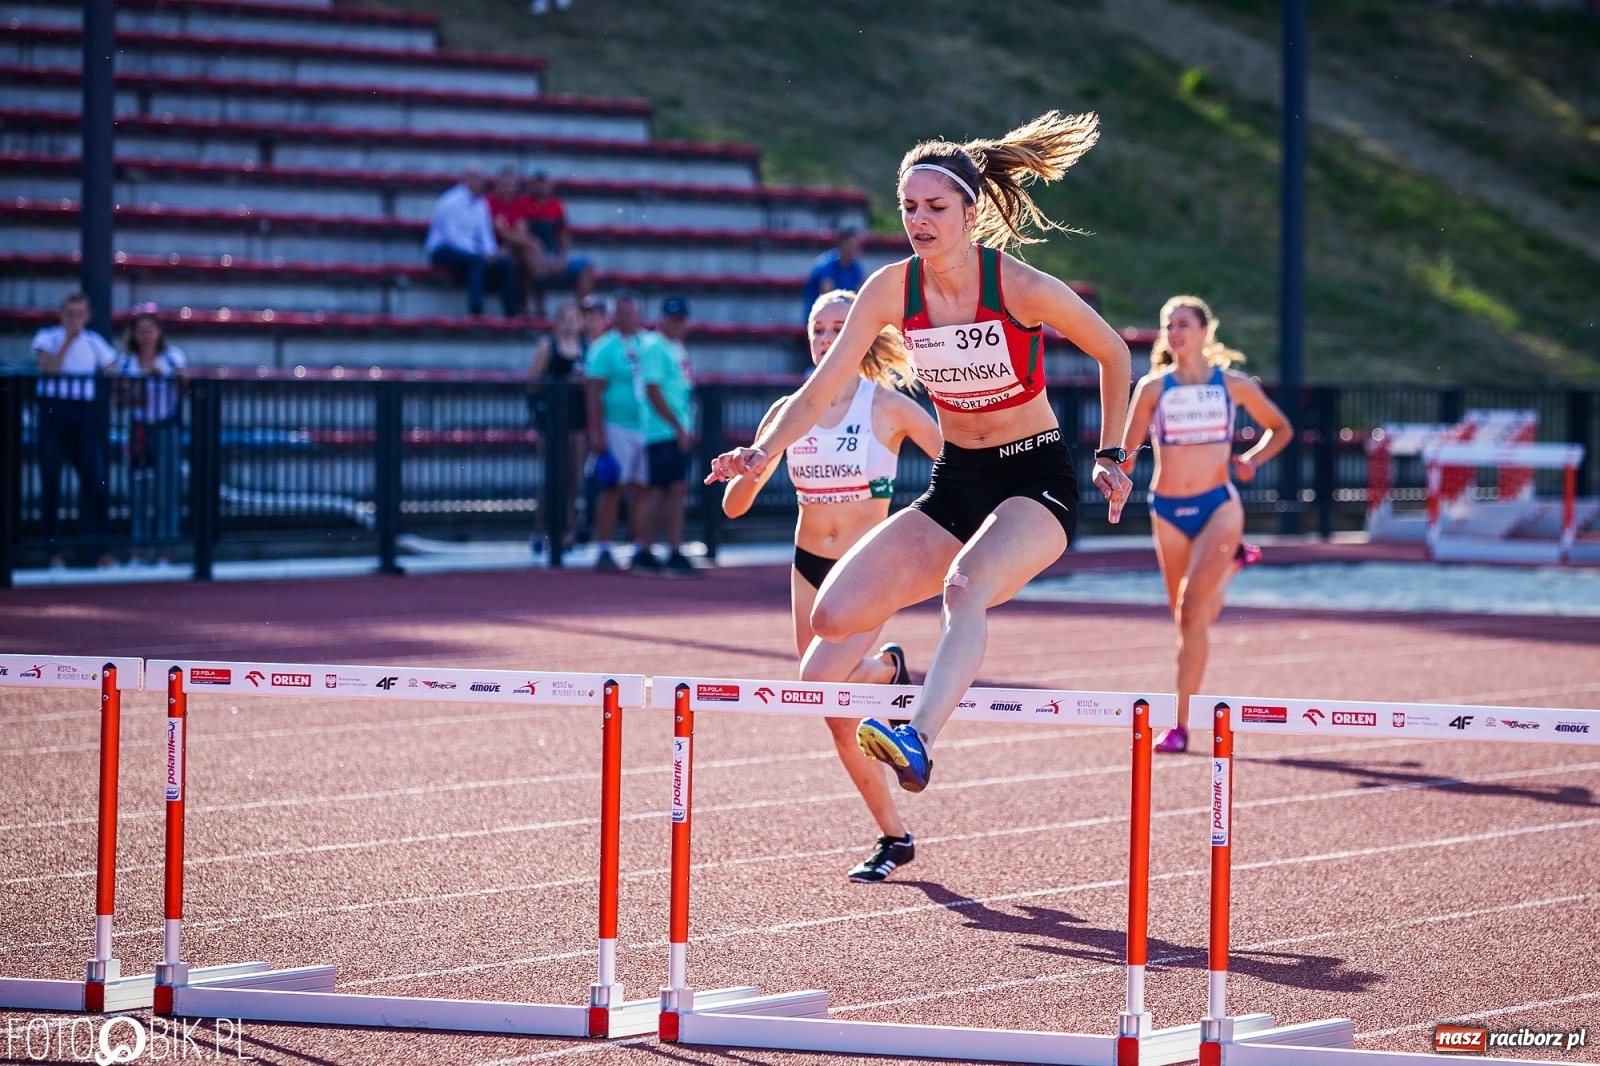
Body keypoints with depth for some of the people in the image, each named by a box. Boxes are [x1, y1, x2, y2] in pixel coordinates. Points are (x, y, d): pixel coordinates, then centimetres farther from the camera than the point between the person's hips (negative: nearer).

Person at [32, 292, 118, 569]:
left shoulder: (95, 343, 8)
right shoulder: (47, 337, 0)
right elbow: (50, 367, -17)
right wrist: (69, 339, -19)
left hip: (85, 414, 2)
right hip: (53, 412, -2)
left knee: (94, 479, -3)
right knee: (51, 481, -1)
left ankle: (100, 549, 2)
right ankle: (54, 551, 6)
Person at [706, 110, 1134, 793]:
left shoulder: (1021, 288, -17)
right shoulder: (892, 289, -6)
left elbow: (1113, 354, 0)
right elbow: (822, 388, -5)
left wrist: (1110, 457, 3)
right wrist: (762, 454, -21)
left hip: (1037, 480, -5)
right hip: (954, 483, 5)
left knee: (966, 587, -38)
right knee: (833, 617, -7)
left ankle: (919, 740, -57)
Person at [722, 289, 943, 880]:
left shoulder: (887, 405, -8)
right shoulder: (789, 411, 3)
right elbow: (734, 505, 3)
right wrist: (745, 473, -18)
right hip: (810, 567, 5)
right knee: (840, 719, 6)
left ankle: (887, 667, 7)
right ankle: (895, 837, 21)